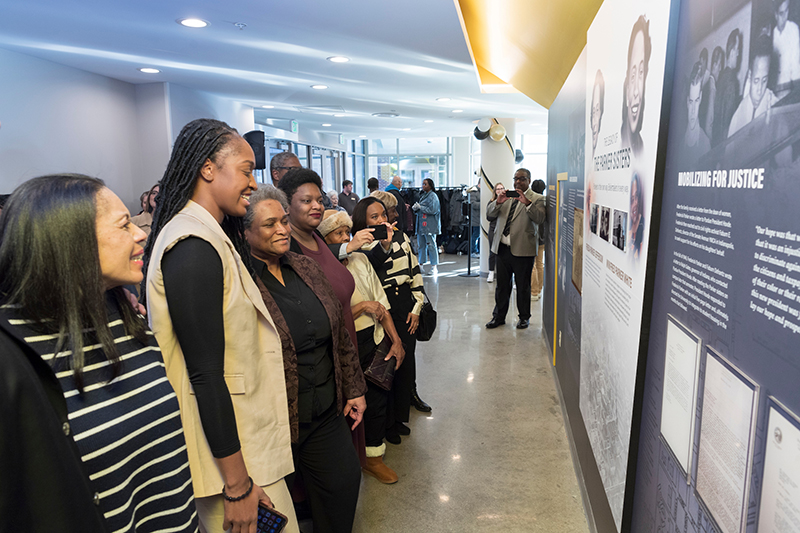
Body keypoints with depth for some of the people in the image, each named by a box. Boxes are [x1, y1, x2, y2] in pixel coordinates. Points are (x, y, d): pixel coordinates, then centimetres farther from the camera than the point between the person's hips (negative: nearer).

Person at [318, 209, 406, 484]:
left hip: (376, 340, 5)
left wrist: (395, 339, 1)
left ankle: (373, 456, 33)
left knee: (378, 399, 11)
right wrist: (363, 306, -17)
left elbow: (381, 303, 7)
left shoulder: (361, 260, 5)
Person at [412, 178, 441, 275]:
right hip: (421, 225, 8)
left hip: (430, 226, -8)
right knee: (421, 245, 10)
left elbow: (433, 210, -18)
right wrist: (415, 208, 2)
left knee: (431, 245, -6)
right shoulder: (423, 196, 18)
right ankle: (421, 265, 18)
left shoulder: (433, 196, -7)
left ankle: (434, 266, -2)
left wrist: (420, 207, -15)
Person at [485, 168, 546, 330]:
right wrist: (498, 202, -14)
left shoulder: (537, 198, 0)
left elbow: (539, 218, -15)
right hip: (502, 248, 4)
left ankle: (524, 317, 21)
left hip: (522, 249, -4)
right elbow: (489, 212, 6)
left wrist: (527, 203, -28)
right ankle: (499, 316, 23)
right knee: (501, 285, 11)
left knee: (523, 286, 6)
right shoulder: (506, 196, 14)